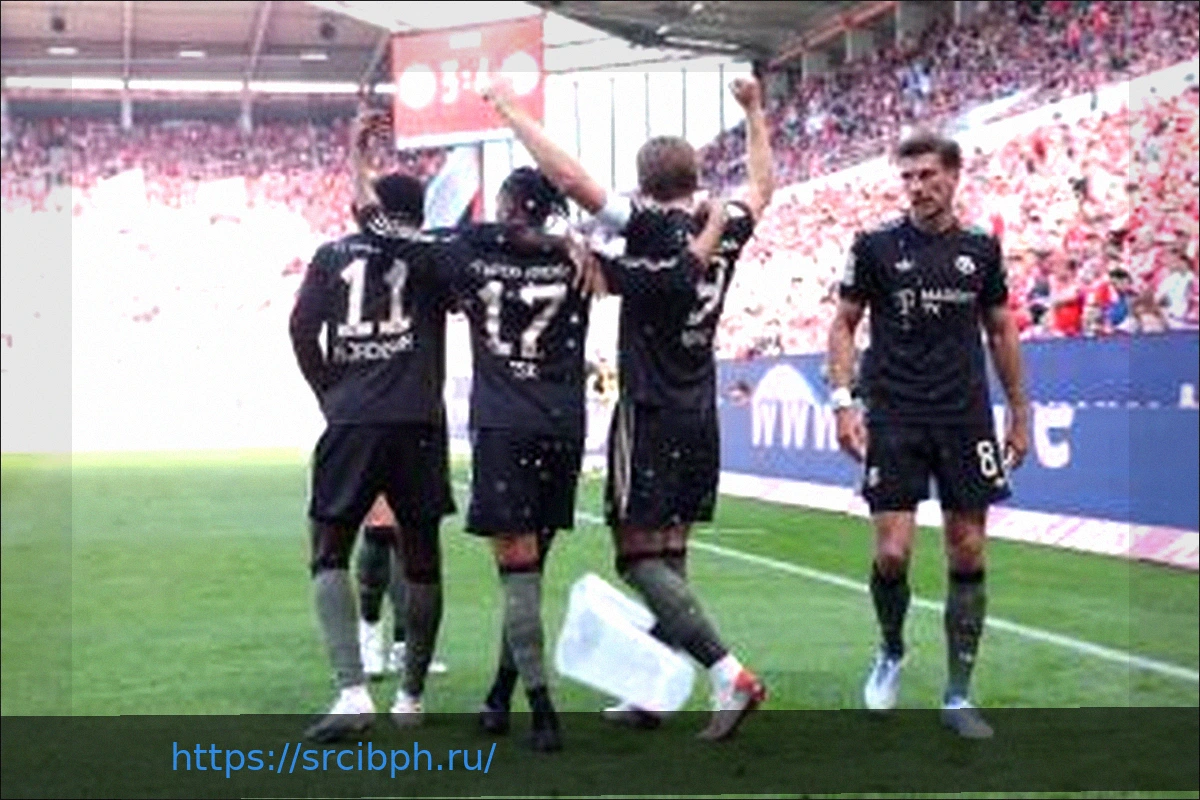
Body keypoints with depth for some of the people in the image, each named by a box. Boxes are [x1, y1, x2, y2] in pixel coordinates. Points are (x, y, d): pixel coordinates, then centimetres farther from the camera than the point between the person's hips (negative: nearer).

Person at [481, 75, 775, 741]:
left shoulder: (652, 228, -12)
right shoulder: (724, 230, 6)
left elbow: (570, 177, -18)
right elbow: (762, 186, 27)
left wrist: (511, 111, -8)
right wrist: (755, 113, 38)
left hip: (650, 415, -7)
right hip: (699, 418, 7)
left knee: (641, 556, -7)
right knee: (667, 555, 13)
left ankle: (729, 675, -17)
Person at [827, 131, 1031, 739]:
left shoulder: (981, 249, 7)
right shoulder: (876, 246, 0)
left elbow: (1000, 331, 15)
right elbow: (844, 324, 5)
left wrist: (1019, 412, 14)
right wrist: (843, 401, -6)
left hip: (966, 419, 2)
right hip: (894, 419, -2)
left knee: (968, 556, 1)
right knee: (892, 553, -9)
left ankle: (958, 696, 12)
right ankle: (891, 652, 22)